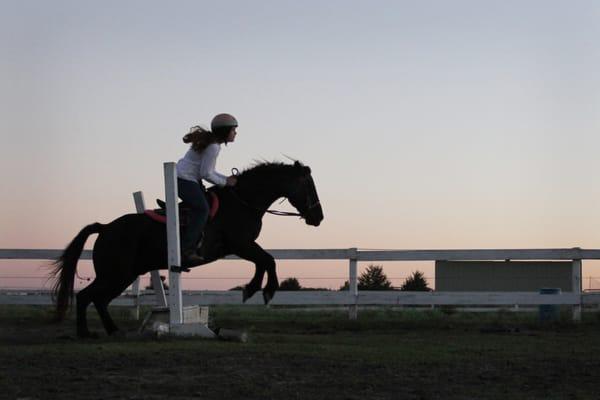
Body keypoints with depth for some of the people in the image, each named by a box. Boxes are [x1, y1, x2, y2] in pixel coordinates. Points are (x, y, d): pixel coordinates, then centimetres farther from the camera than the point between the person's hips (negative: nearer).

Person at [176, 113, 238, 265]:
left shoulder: (211, 142, 15)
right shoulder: (213, 147, -18)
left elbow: (206, 170, 20)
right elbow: (206, 174, -18)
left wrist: (226, 179, 11)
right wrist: (225, 182, -6)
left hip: (185, 178, 11)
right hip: (185, 180, -11)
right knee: (202, 209, -19)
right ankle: (186, 251, -24)